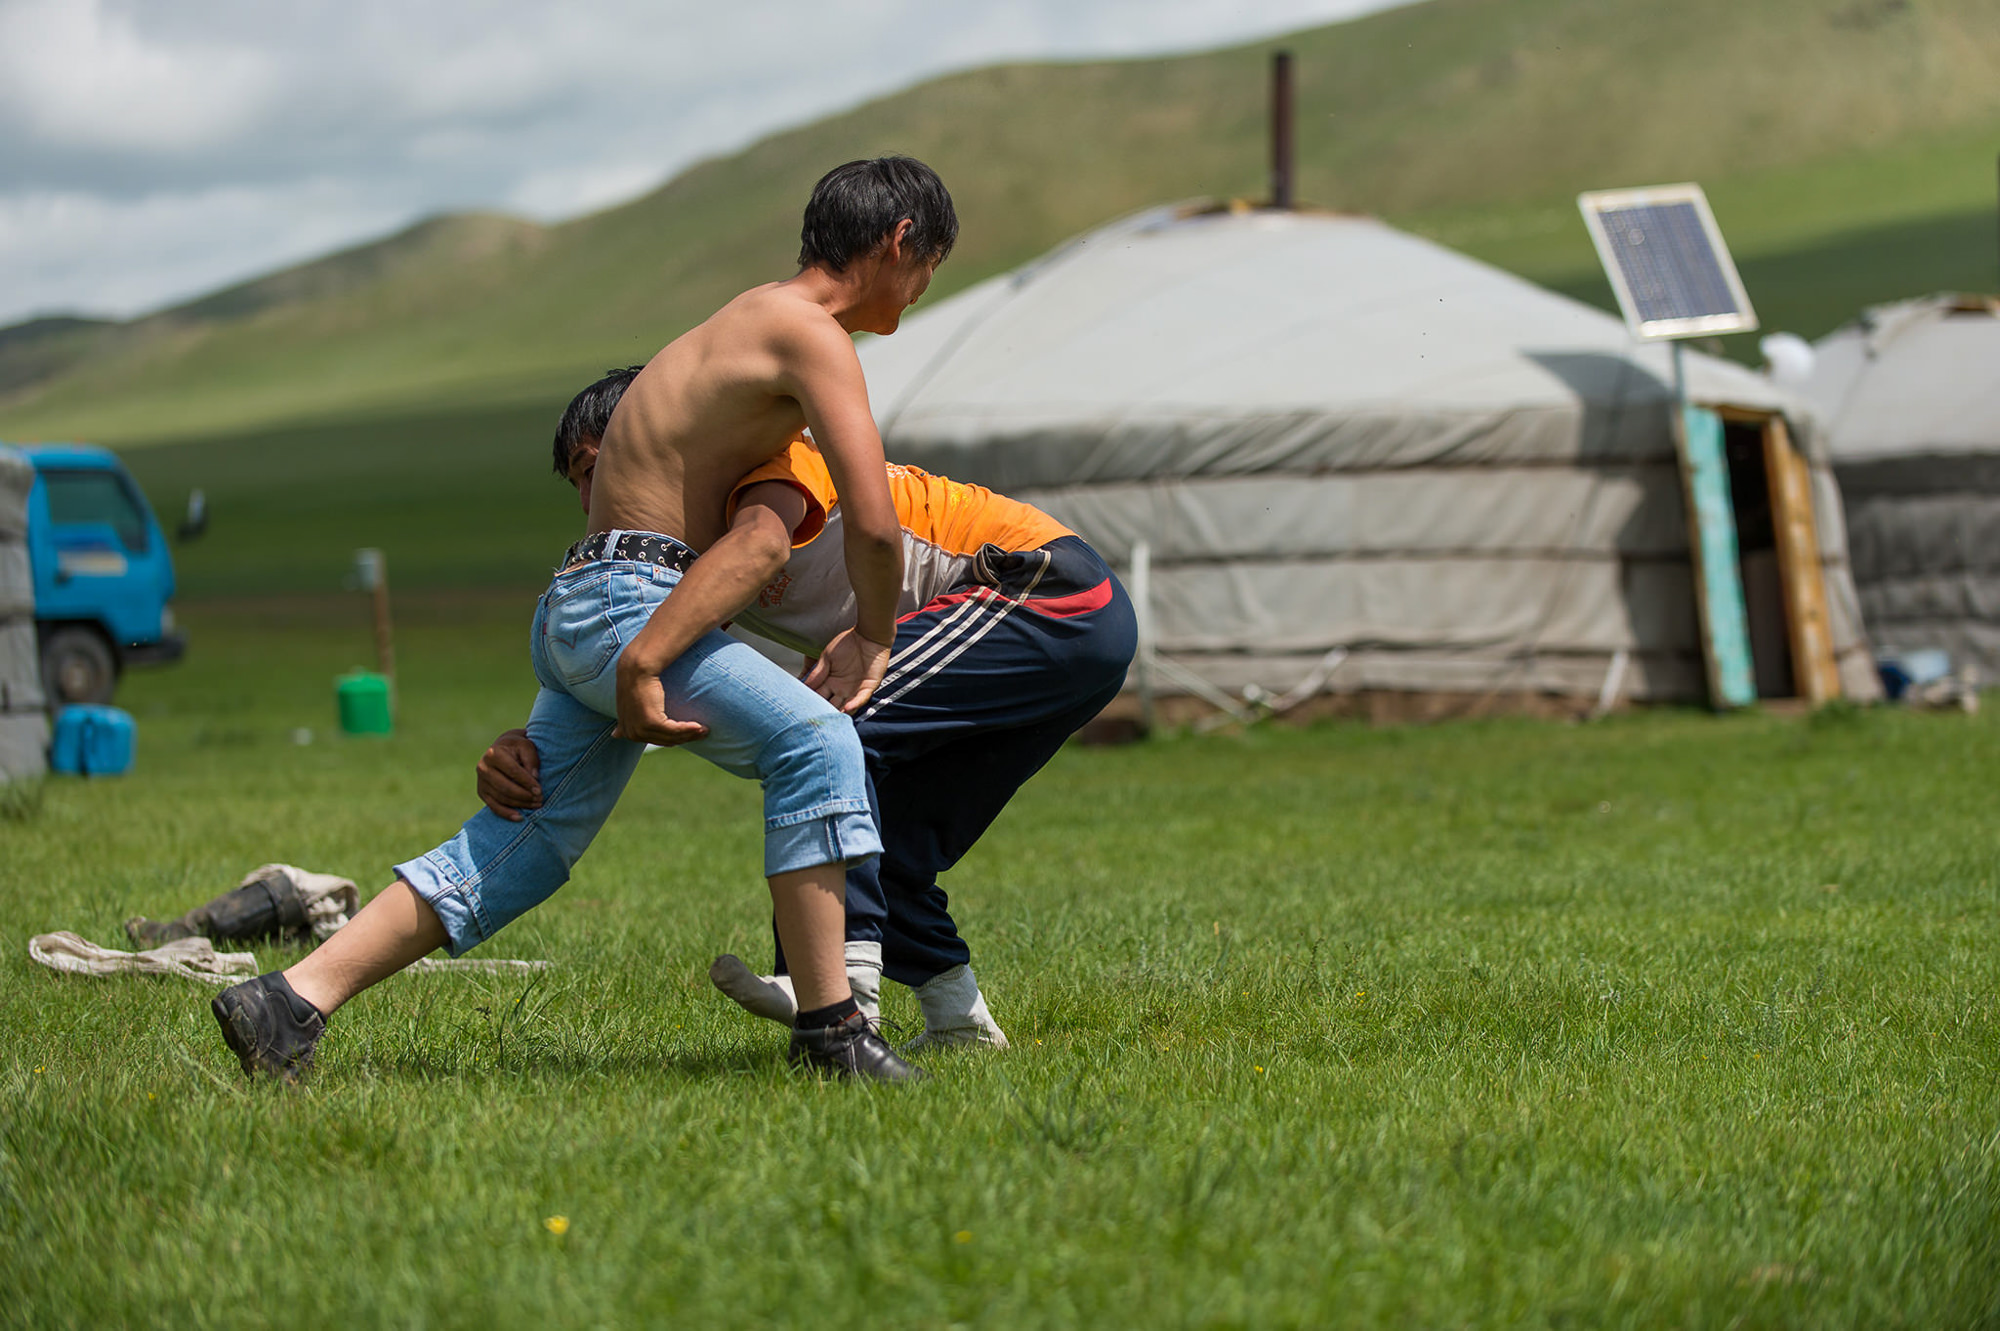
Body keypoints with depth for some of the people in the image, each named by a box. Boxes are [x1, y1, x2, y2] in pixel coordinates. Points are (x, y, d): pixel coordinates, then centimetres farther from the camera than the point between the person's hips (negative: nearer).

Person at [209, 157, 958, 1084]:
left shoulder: (748, 320, 22)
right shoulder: (811, 336, -9)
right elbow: (874, 526, -16)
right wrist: (874, 637, 0)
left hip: (575, 614, 10)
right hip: (630, 601, -10)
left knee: (513, 850, 10)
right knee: (815, 741, -24)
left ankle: (292, 1000, 9)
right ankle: (828, 1027, -27)